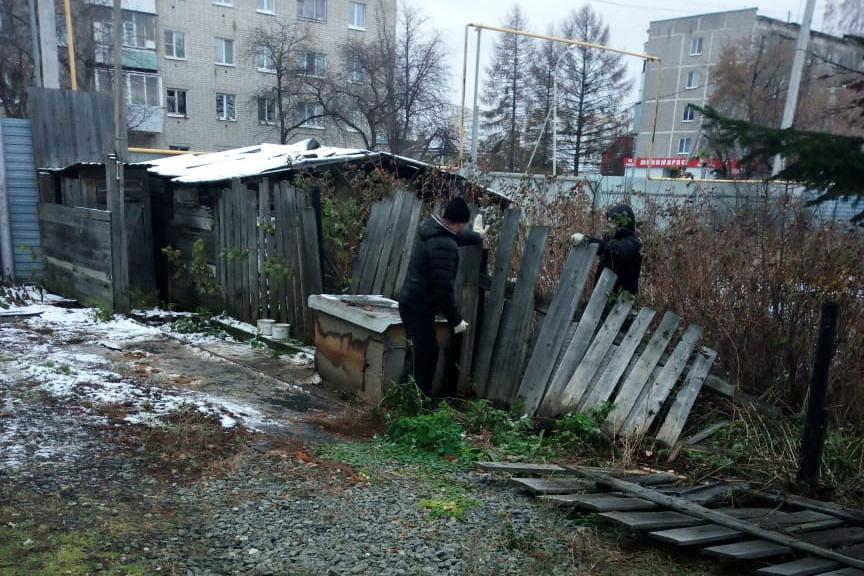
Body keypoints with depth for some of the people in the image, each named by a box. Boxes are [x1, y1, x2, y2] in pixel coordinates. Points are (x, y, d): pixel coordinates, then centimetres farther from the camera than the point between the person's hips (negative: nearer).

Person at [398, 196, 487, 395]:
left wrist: (476, 236, 49)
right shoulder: (444, 246, -24)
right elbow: (443, 287, -24)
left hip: (412, 302, 10)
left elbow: (455, 236, 32)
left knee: (422, 354, 17)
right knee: (426, 356, -6)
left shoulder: (433, 229, 7)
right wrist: (456, 320, -15)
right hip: (419, 307, -10)